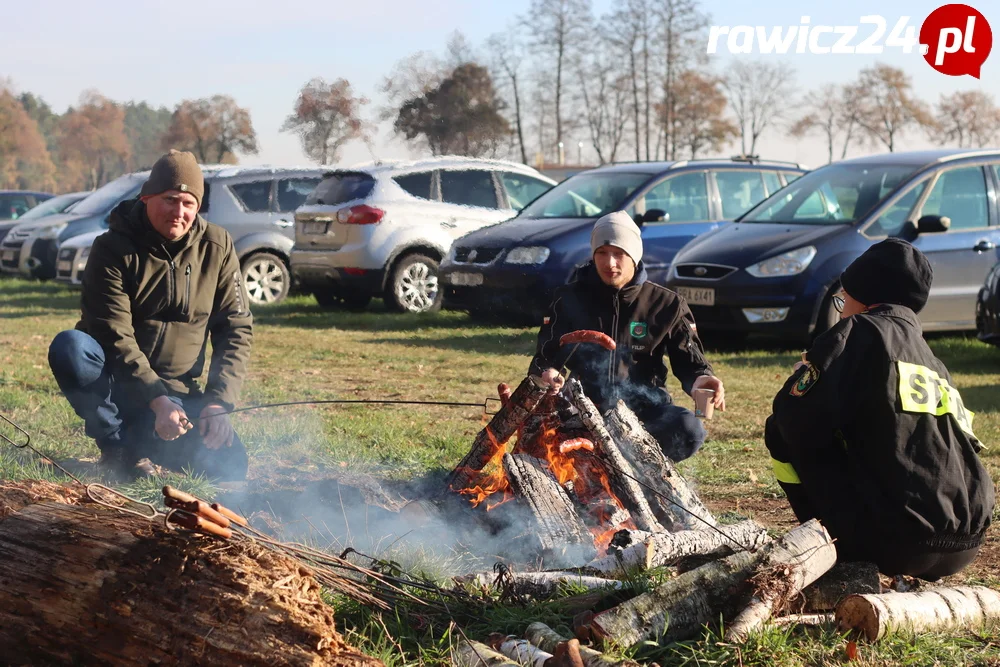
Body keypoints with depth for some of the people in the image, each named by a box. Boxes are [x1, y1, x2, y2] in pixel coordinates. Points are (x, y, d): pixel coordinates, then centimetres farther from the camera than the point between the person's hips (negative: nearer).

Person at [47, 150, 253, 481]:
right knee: (69, 346, -34)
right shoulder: (112, 249, -12)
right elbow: (114, 337, -20)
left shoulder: (217, 246, -2)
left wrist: (218, 403, -13)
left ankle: (142, 439, 9)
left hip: (177, 392, 2)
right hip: (114, 384, -2)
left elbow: (236, 328, -1)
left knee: (229, 466, -20)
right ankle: (117, 446, -12)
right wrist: (156, 400, -30)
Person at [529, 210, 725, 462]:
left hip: (644, 405, 1)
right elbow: (546, 355, 3)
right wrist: (545, 373, -23)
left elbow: (688, 359, 5)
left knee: (688, 430, -33)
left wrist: (699, 378, -21)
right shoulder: (570, 298, 6)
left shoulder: (666, 304, 4)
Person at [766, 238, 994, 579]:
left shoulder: (860, 332, -2)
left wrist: (804, 376, 15)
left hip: (895, 542, -7)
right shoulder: (934, 363, 19)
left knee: (781, 433, 7)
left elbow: (795, 419, -8)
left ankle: (830, 545, 10)